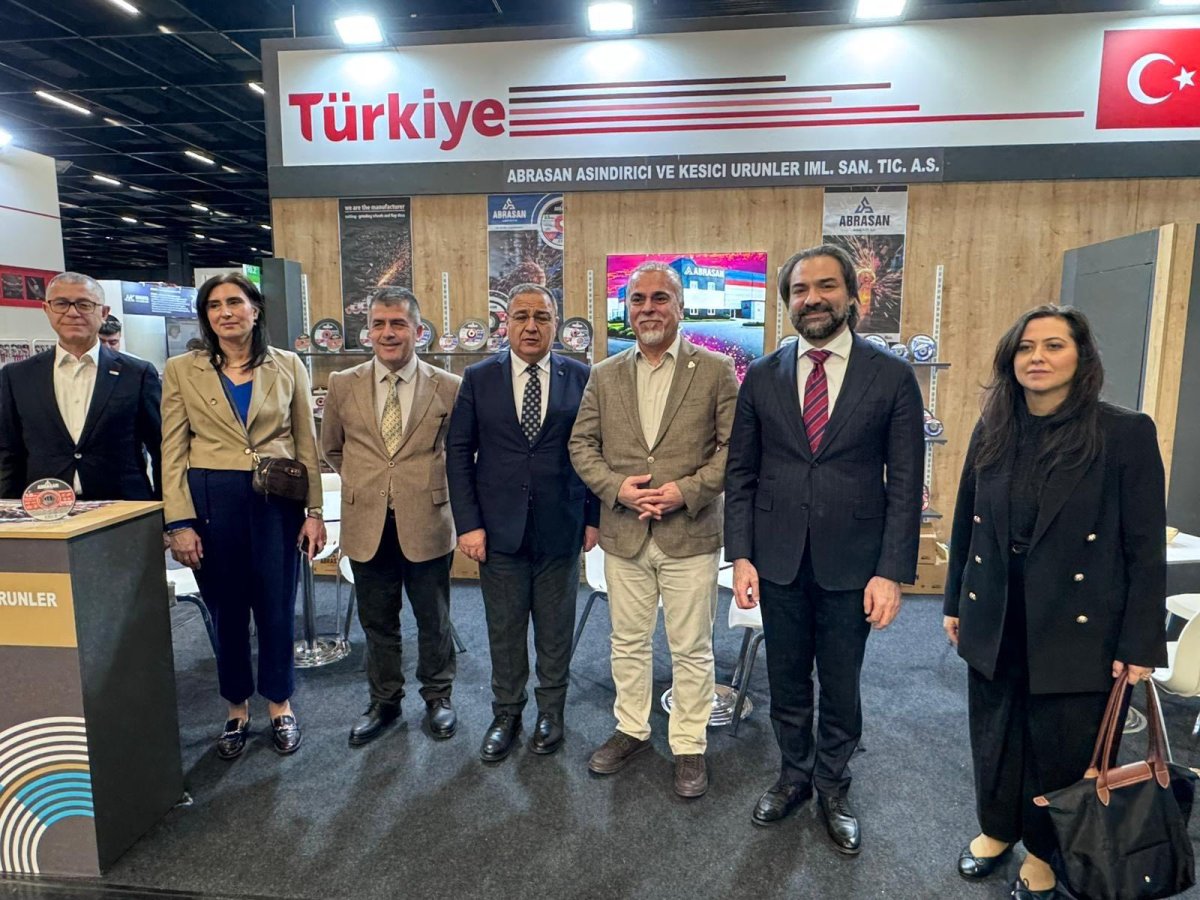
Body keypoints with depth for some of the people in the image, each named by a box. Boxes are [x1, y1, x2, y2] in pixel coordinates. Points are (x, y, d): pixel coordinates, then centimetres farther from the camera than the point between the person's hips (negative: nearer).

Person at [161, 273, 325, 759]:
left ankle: (280, 705, 29)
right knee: (226, 609, 12)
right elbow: (173, 453, 1)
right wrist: (179, 522, -6)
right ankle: (237, 710, 32)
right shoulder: (181, 370, 2)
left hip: (277, 501, 0)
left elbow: (306, 444, 4)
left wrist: (314, 511, 0)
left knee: (277, 607, 9)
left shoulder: (288, 366, 3)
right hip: (212, 501, 0)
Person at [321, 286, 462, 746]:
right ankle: (383, 701, 35)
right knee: (377, 622, 16)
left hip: (426, 524, -2)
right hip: (368, 526, 2)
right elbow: (331, 448, 15)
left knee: (433, 620, 13)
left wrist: (436, 485, 1)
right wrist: (362, 483, 8)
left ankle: (437, 697, 33)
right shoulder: (343, 385, 1)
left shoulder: (448, 388, -5)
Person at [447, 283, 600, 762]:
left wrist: (593, 516, 0)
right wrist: (468, 524, -5)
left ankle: (550, 712, 32)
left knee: (555, 630, 13)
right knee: (504, 630, 12)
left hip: (560, 528, 0)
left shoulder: (580, 377, -1)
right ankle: (506, 715, 31)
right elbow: (459, 452, 1)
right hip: (498, 527, 1)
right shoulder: (479, 378, 1)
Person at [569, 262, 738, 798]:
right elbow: (582, 445, 6)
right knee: (628, 641, 17)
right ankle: (631, 729, 37)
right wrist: (616, 487, -11)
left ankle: (689, 745, 28)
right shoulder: (605, 375, 7)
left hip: (691, 534, -3)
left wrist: (687, 490, -17)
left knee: (691, 649, 9)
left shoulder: (716, 370, -3)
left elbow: (736, 447, -6)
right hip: (623, 535, 3)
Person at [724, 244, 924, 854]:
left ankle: (833, 787, 38)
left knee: (841, 688, 15)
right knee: (786, 683, 17)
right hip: (778, 561, 2)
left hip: (852, 566, -1)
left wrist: (892, 572, -9)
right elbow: (740, 475, 3)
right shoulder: (761, 378, 1)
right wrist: (740, 555, -4)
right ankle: (793, 776, 40)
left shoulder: (891, 377, -4)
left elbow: (905, 484, -5)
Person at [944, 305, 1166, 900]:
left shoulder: (1126, 434, -10)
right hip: (995, 622, 3)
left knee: (1060, 748, 13)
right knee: (995, 736, 17)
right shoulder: (993, 432, 1)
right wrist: (955, 603, 10)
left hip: (1076, 627, -3)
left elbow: (1146, 549, -9)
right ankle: (997, 829, 42)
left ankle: (1046, 852, 38)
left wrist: (1140, 643, -9)